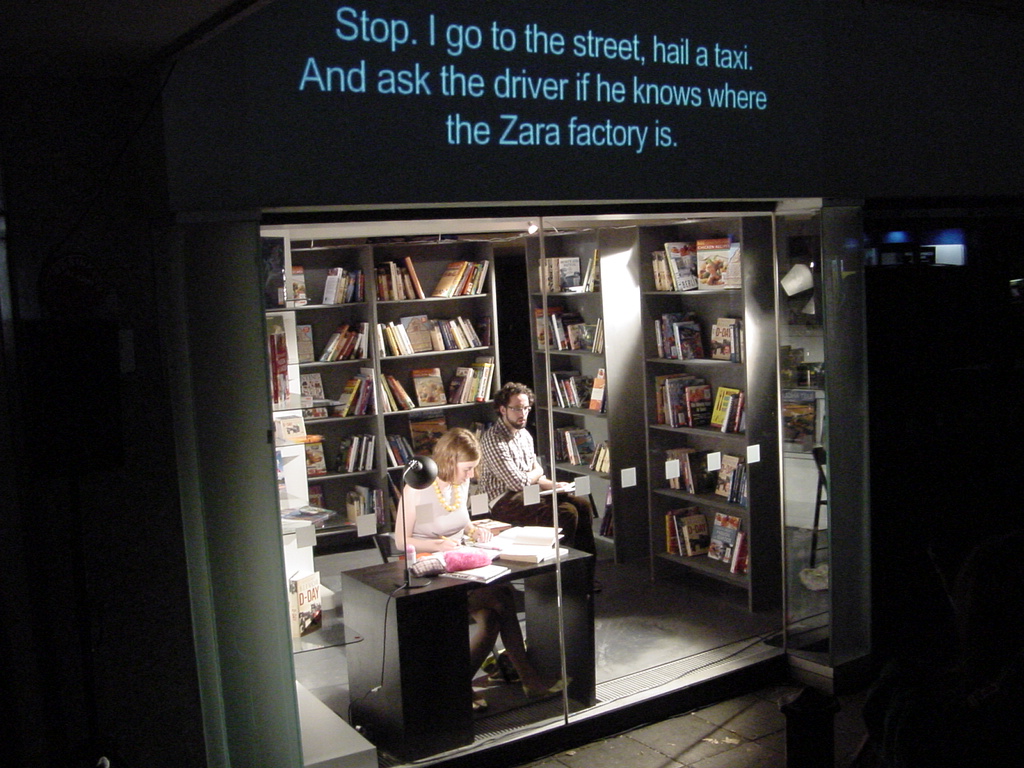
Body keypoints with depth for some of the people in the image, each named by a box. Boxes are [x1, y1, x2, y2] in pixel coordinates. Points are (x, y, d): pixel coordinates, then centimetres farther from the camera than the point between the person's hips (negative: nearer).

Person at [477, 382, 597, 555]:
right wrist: (537, 472, 1)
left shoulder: (525, 435, 14)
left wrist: (553, 485, -4)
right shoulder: (493, 439, -16)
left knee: (583, 505, -4)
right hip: (505, 501, -9)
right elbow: (518, 482, -19)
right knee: (566, 512, -24)